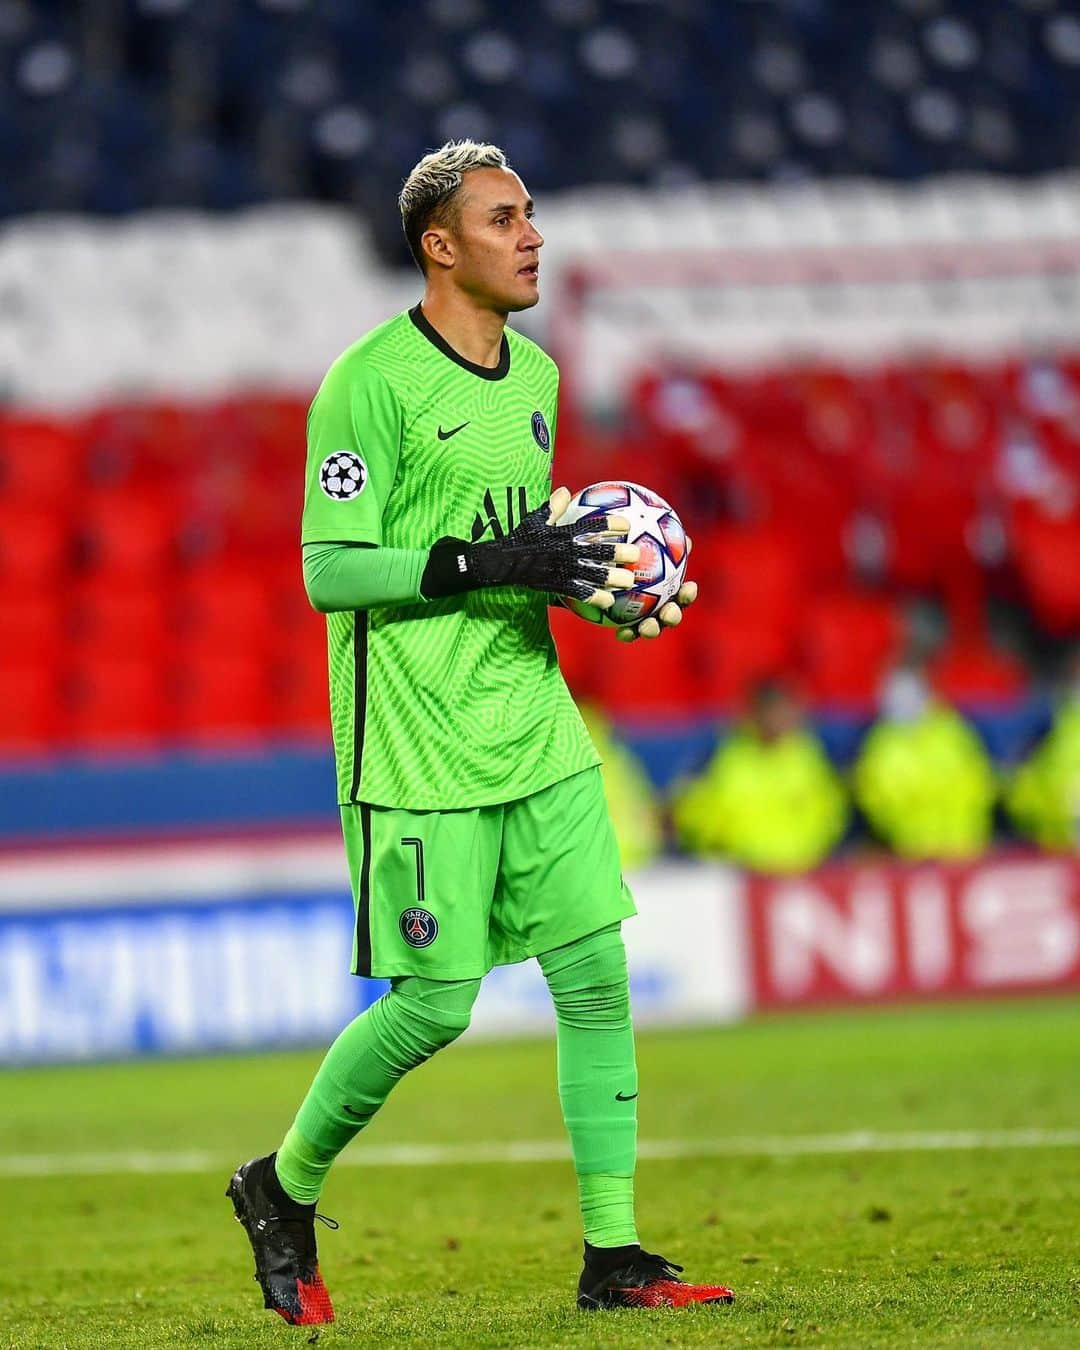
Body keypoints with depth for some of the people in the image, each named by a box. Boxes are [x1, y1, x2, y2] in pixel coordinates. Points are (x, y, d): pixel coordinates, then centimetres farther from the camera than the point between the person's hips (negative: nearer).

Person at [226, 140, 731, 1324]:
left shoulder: (535, 373, 14)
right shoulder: (371, 381, -11)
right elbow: (330, 570, -15)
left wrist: (611, 594, 6)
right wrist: (483, 565, -23)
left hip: (537, 733, 7)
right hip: (418, 755, -7)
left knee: (597, 975, 0)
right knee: (435, 1004, -6)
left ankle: (611, 1255, 5)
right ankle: (283, 1187, 18)